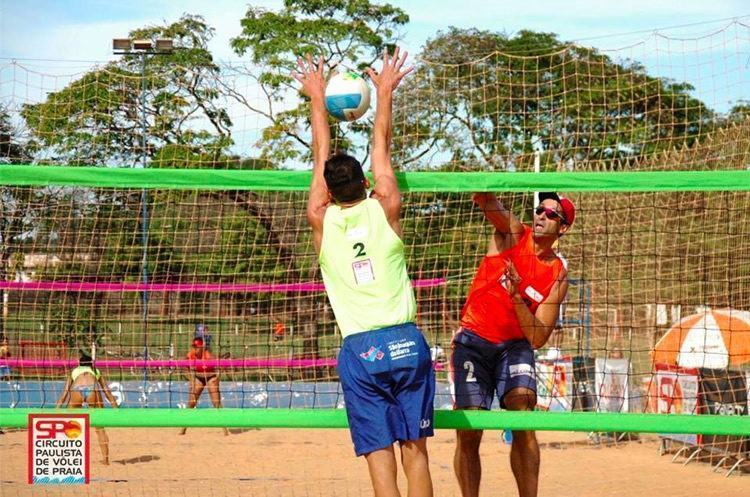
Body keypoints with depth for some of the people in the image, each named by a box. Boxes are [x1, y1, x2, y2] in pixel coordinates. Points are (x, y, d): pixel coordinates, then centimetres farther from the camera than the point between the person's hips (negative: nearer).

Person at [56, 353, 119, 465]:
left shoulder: (74, 372, 36)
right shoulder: (96, 372, 37)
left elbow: (64, 394, 29)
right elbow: (108, 393, 33)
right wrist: (116, 409, 35)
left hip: (77, 390, 0)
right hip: (93, 389, 0)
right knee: (100, 428, 12)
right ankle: (105, 459, 7)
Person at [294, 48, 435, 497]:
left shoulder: (322, 220, 4)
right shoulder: (385, 209, 3)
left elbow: (322, 155, 17)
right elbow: (382, 145, 17)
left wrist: (318, 98, 30)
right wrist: (386, 92, 28)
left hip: (360, 350, 0)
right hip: (406, 342, 1)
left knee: (380, 458, -2)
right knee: (415, 450, 5)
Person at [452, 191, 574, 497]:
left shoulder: (558, 275, -1)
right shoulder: (512, 233, 0)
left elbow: (538, 338, -7)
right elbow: (485, 202, -21)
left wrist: (516, 295, -20)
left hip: (515, 346, 0)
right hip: (473, 341, 0)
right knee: (468, 433, -6)